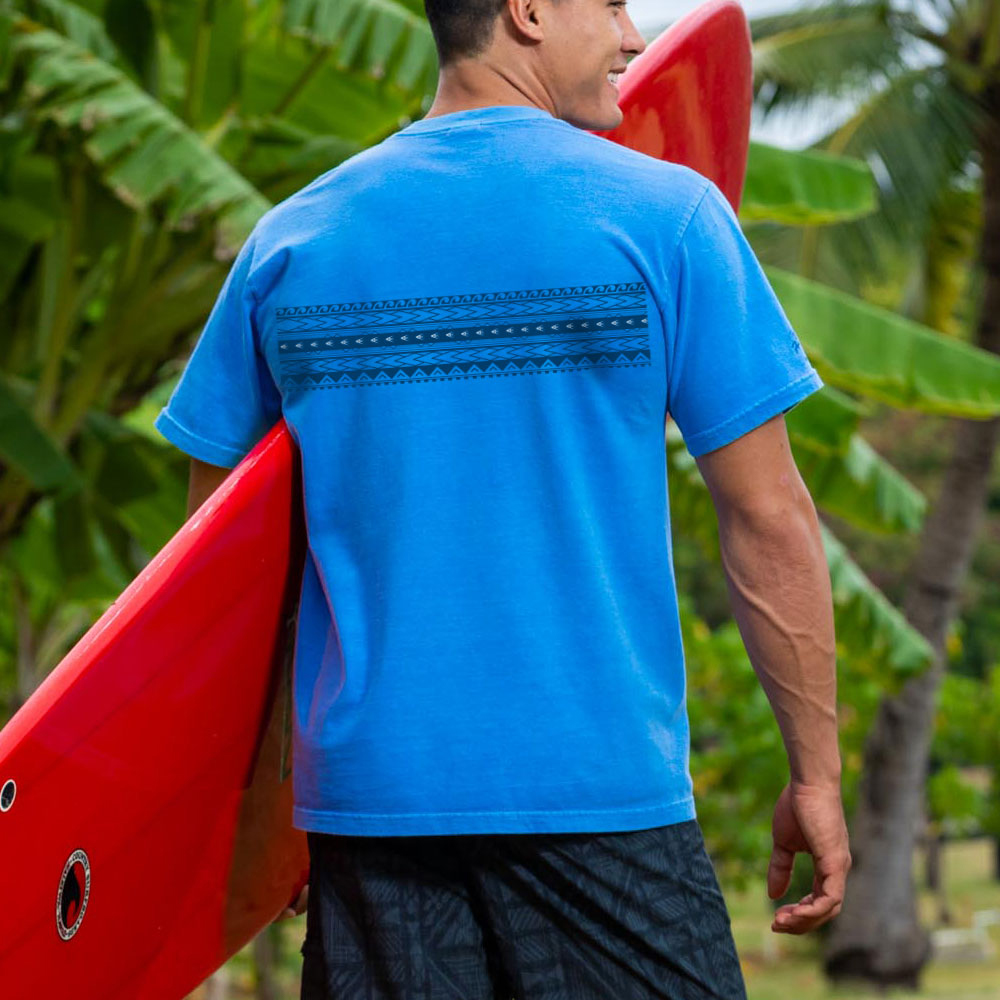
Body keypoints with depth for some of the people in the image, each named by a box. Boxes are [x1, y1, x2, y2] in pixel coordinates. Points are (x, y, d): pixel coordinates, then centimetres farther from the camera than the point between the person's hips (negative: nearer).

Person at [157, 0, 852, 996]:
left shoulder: (289, 238, 8)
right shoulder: (665, 214, -3)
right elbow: (769, 523, -5)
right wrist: (815, 773, 4)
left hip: (362, 793, 4)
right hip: (603, 786, -4)